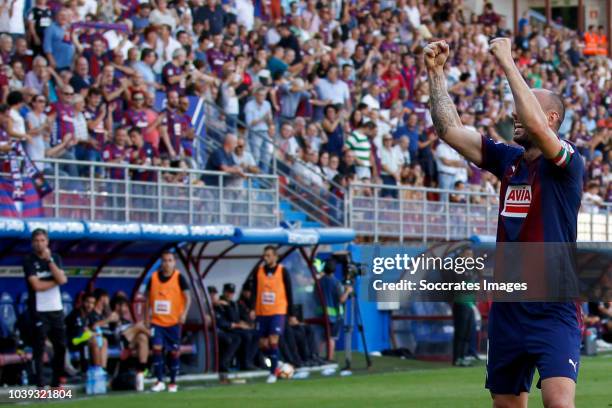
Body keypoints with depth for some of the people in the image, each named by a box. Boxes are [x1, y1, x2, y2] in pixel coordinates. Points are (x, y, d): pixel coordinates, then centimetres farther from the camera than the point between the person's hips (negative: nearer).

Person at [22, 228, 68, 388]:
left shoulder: (55, 258, 10)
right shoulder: (29, 261, -3)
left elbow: (62, 279, -6)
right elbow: (36, 285, -14)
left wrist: (49, 260, -10)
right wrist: (55, 281, -5)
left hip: (56, 309, 5)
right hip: (39, 311, -5)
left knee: (61, 346, 6)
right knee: (39, 348, -6)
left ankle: (57, 382, 17)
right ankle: (40, 386, -7)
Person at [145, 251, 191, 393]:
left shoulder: (179, 278, -4)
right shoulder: (154, 277, 4)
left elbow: (187, 297, -6)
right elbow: (149, 298, 12)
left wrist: (184, 313, -21)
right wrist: (147, 317, 8)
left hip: (173, 322, -2)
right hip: (157, 321, 2)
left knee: (174, 352, 4)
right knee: (157, 348, -12)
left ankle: (173, 382, 16)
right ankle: (159, 381, -5)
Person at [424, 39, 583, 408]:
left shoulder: (567, 162, -8)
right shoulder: (508, 160, 10)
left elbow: (536, 126, -27)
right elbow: (450, 129, 8)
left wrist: (508, 64, -21)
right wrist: (436, 73, 1)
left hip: (554, 311, -7)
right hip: (507, 308, 7)